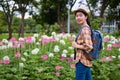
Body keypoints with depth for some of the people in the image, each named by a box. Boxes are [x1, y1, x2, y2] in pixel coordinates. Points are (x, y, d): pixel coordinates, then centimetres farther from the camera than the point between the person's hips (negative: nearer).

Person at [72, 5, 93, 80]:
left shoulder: (85, 29, -17)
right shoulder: (87, 28, 12)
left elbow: (88, 46, -25)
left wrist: (76, 46, -14)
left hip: (82, 61, -10)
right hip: (86, 61, 10)